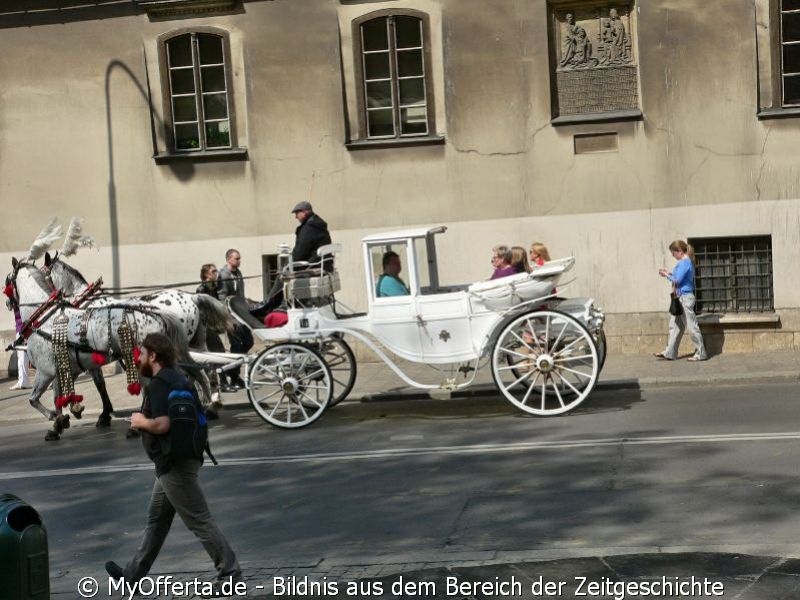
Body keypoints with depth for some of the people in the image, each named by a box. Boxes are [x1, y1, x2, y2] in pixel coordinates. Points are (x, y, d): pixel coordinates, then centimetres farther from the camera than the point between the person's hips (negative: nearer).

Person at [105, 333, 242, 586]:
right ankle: (133, 574, 27)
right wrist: (147, 420, 15)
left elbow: (162, 424, -28)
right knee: (156, 520, 17)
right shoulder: (175, 378, 13)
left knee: (199, 520, -6)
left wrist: (141, 421, -9)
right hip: (175, 461, 11)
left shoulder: (159, 383, -17)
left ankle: (229, 571, -2)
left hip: (174, 463, -11)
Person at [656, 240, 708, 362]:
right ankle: (670, 353, 15)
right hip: (680, 298, 10)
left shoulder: (685, 262, -15)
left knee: (691, 326, -5)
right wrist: (669, 274, 8)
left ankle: (701, 353, 1)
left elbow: (677, 280, -19)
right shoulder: (685, 262, 14)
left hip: (685, 298, -10)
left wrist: (666, 274, -6)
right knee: (674, 325, 11)